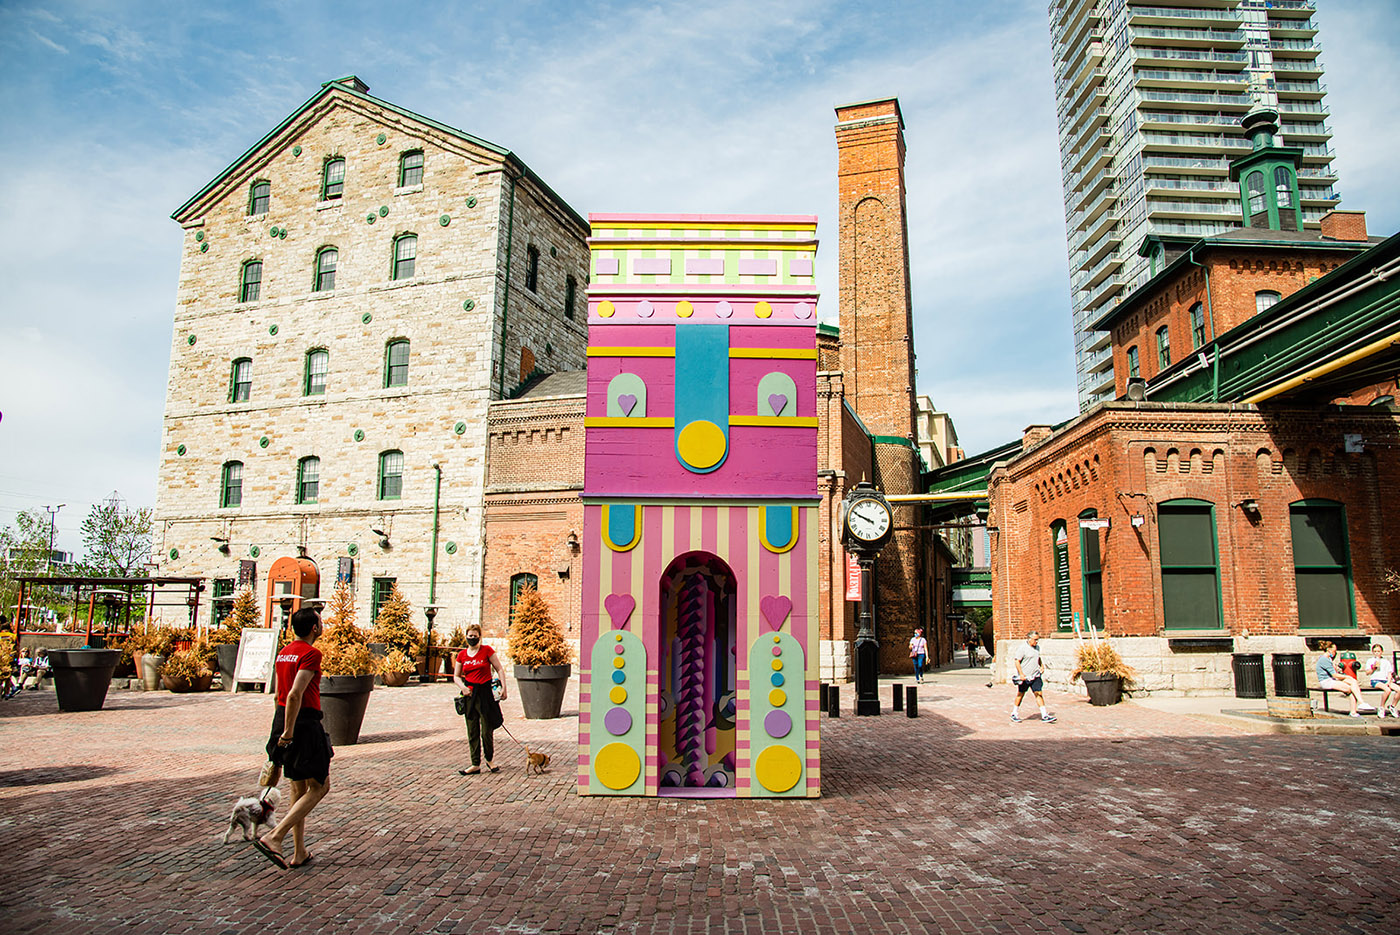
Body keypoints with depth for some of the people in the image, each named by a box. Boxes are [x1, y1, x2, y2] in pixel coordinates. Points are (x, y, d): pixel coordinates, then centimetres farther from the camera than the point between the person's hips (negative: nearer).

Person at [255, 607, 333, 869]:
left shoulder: (283, 653, 12)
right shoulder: (311, 654, -15)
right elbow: (295, 694, -24)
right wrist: (288, 731, -20)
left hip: (282, 719, 9)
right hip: (304, 724, -9)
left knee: (299, 789, 16)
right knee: (319, 787, 3)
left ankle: (299, 853, 20)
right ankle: (273, 837, -7)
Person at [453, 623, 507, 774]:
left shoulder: (487, 650, -4)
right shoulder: (462, 655, 7)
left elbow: (499, 669, -2)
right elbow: (456, 676, 13)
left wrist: (503, 687, -12)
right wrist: (462, 687, -7)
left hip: (485, 692, -3)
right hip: (470, 694, 3)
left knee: (486, 731, 0)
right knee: (472, 732, 6)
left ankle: (490, 760, 19)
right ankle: (475, 765, 14)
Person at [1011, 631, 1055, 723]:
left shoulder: (1037, 647, 10)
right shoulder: (1023, 648, -13)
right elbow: (1016, 661, -14)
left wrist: (1041, 666, 11)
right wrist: (1021, 674, -21)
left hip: (1035, 675, 5)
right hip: (1024, 676, -5)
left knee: (1039, 693, -2)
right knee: (1020, 694, 6)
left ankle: (1044, 715, -1)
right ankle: (1014, 714, 19)